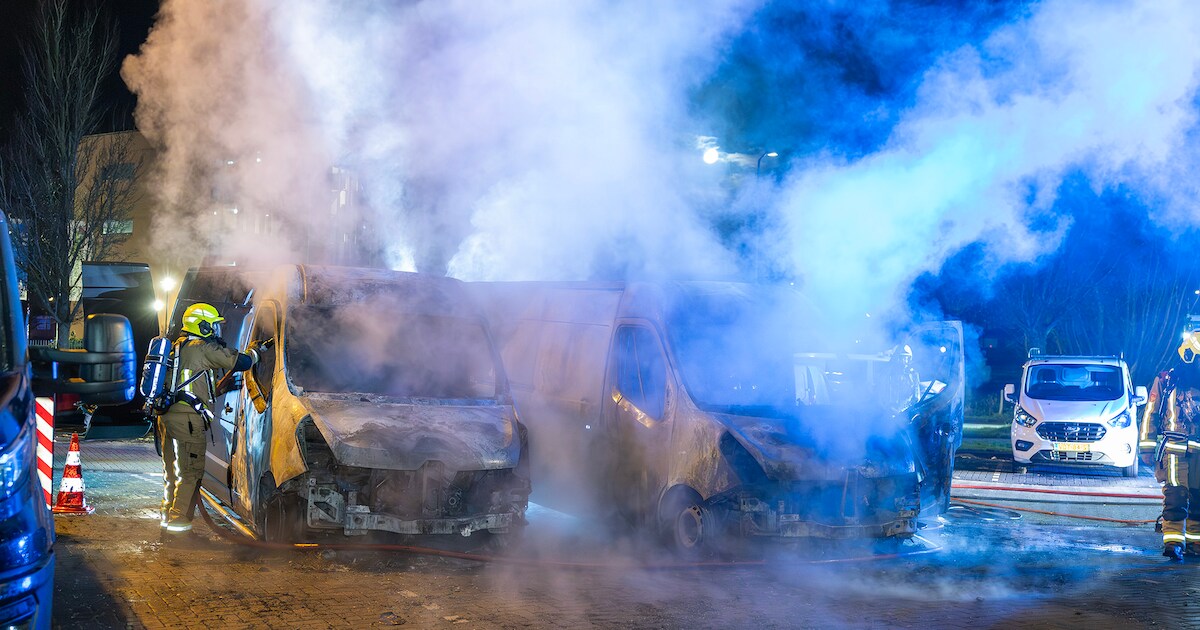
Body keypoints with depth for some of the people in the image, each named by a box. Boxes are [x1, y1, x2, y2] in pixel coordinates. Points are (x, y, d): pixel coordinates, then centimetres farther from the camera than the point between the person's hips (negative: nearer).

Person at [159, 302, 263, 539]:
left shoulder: (178, 346, 18)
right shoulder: (205, 348, -8)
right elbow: (241, 362, -9)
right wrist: (254, 350, 11)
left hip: (166, 416, 9)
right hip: (187, 418, -9)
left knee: (172, 470, 17)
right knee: (191, 472, -4)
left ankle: (168, 517, 23)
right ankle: (179, 521, -6)